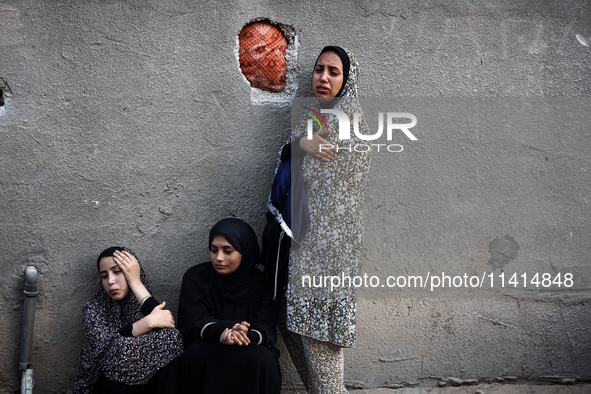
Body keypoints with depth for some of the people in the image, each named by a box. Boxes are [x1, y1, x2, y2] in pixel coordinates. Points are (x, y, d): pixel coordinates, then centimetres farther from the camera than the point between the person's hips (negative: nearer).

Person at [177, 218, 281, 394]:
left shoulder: (260, 283, -4)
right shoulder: (195, 277, -4)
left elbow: (266, 330, -12)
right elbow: (192, 322, -13)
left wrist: (246, 335, -37)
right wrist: (221, 332, -36)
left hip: (249, 349, 0)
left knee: (263, 359, -30)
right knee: (198, 352, -32)